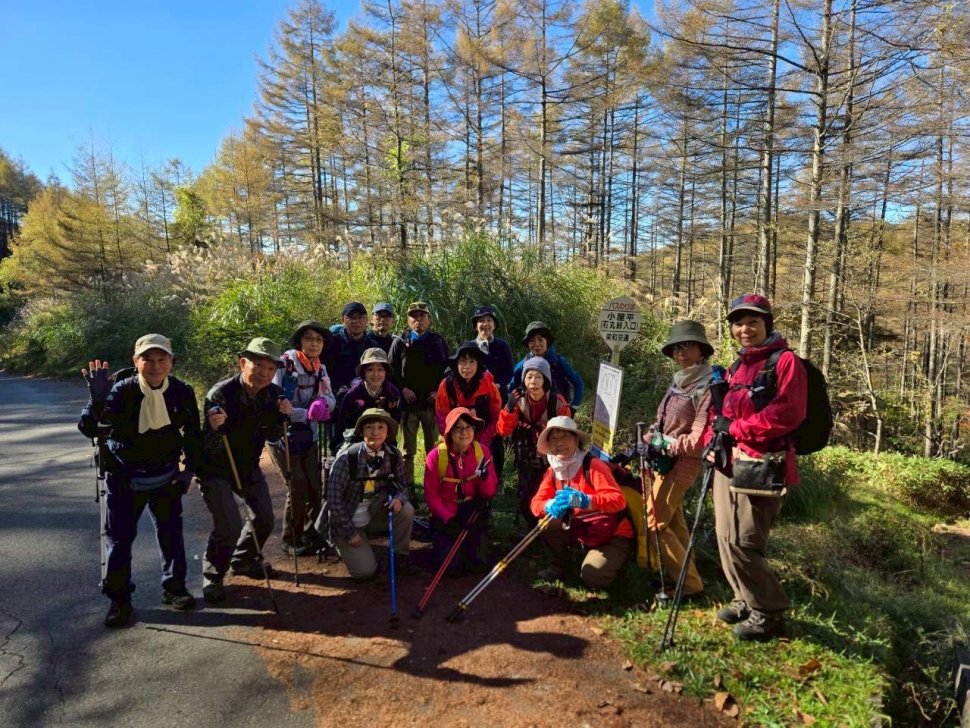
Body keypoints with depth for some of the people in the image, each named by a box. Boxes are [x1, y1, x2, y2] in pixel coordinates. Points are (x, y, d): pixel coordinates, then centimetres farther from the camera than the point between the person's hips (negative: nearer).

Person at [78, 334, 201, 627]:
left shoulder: (182, 392, -12)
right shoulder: (121, 391, -20)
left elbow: (193, 432, 3)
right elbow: (89, 429, -28)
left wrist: (190, 468, 4)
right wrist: (98, 400, -45)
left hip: (165, 474, 2)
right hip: (124, 476, -2)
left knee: (171, 531, 9)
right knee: (119, 537, 3)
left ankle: (173, 587, 26)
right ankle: (119, 599, 18)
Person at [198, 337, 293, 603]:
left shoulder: (274, 394, -11)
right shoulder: (220, 395, -29)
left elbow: (272, 437, 0)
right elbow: (210, 449, -28)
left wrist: (282, 415, -18)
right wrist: (214, 428, -49)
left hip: (248, 466, 6)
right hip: (216, 468, -6)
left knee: (265, 519, 13)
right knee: (229, 525, -15)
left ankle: (243, 560, 40)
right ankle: (212, 576, 11)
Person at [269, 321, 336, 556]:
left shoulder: (320, 369, 3)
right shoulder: (284, 365, -17)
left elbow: (331, 399, -4)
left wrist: (322, 402, -28)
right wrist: (307, 414, -31)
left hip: (308, 437, 6)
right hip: (282, 436, -5)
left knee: (315, 486, 6)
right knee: (298, 487, -8)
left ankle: (311, 533, 26)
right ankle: (291, 539, 11)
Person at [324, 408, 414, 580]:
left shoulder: (394, 455, -13)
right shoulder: (347, 457, -24)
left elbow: (401, 485, 1)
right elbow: (333, 498, -19)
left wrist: (399, 498, -23)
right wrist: (350, 532, -16)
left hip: (375, 511, 3)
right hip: (347, 519, -3)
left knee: (407, 510, -24)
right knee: (365, 571, -12)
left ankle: (400, 554, 2)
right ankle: (343, 543, 19)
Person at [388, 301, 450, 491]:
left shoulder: (439, 341, 8)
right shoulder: (400, 342, 7)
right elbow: (391, 369, 3)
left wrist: (439, 391, -4)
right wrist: (402, 388, -9)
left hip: (432, 402, 0)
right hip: (408, 402, 0)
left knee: (433, 447, 5)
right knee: (408, 449, 5)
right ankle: (408, 486, 13)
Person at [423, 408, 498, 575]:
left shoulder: (482, 452, -8)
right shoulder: (436, 456, -15)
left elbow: (489, 494, -6)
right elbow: (431, 495, -10)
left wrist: (485, 477, -27)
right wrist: (448, 518, -19)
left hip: (473, 515, 2)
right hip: (444, 516, -2)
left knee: (477, 564, -5)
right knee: (452, 567, -11)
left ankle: (468, 544, 28)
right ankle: (439, 540, 21)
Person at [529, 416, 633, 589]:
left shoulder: (593, 465, -24)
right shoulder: (553, 471, -3)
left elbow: (619, 500, -33)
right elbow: (536, 503, -9)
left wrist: (584, 500, -48)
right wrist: (551, 506, -33)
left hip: (614, 535, -6)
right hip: (583, 533, 6)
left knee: (592, 577, -23)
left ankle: (612, 561, 10)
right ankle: (560, 566, 11)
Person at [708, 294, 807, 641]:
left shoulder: (785, 361, -5)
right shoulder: (738, 366, 19)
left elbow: (787, 414, -16)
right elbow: (721, 410, 21)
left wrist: (734, 429, -13)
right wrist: (714, 437, 0)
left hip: (762, 466, -8)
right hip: (729, 463, 8)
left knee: (742, 542, -8)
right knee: (726, 538, 12)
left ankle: (769, 612, 11)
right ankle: (747, 600, 30)